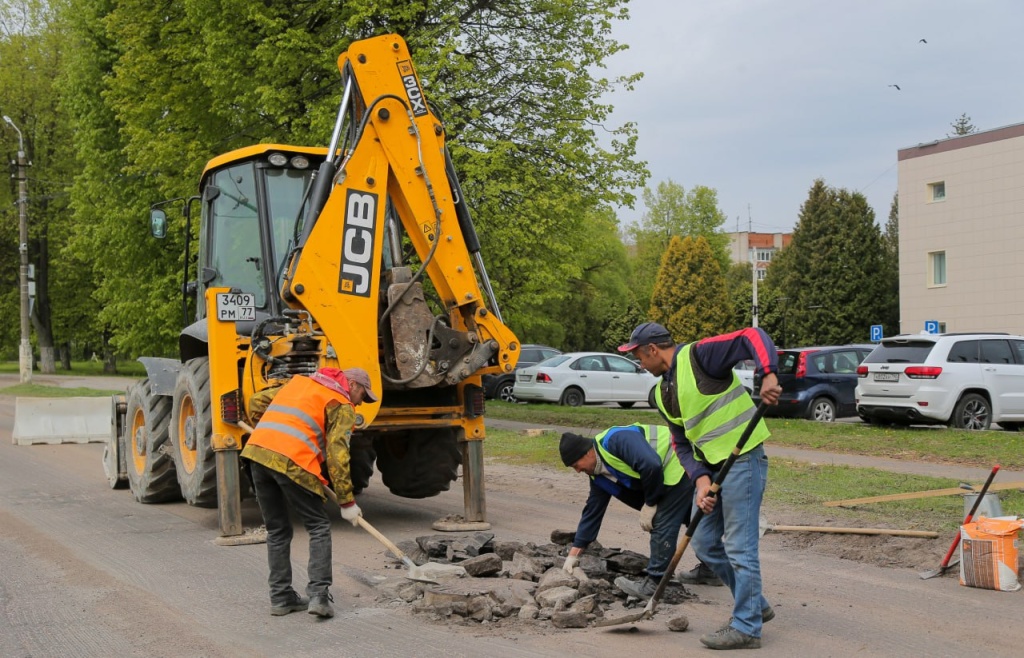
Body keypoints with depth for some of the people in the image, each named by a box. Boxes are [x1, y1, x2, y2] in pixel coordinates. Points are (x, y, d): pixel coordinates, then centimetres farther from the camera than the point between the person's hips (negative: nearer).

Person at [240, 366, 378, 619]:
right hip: (292, 462, -6)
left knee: (277, 530, 16)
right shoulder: (342, 406, 8)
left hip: (256, 450, 6)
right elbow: (337, 455, -2)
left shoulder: (299, 381, 28)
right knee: (319, 527, 7)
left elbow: (257, 402, 28)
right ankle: (319, 594, -4)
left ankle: (281, 597, 18)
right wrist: (347, 502, -1)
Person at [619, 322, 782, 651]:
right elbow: (682, 444, 12)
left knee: (739, 547, -5)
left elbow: (752, 337, -20)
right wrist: (700, 478, -5)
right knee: (705, 545, 14)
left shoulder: (699, 355, -11)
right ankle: (755, 605, 29)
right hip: (710, 467, 10)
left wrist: (768, 375, -36)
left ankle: (746, 627, 5)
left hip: (742, 460, -9)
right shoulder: (664, 393, 14)